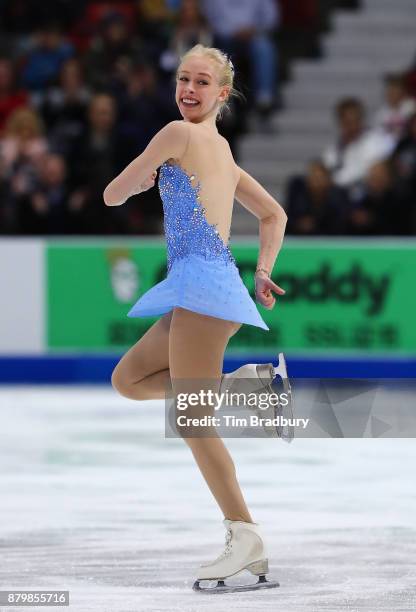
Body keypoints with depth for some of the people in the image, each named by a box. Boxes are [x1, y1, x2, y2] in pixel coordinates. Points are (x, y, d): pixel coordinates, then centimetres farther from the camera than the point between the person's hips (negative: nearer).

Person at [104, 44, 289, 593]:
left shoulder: (180, 133, -4)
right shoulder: (222, 151, 23)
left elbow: (113, 196, 2)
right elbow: (274, 214, 31)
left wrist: (139, 181, 23)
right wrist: (263, 273, 23)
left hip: (202, 279, -10)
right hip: (205, 289, 10)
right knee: (127, 380, 18)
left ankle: (245, 536, -12)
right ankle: (236, 383, 9)